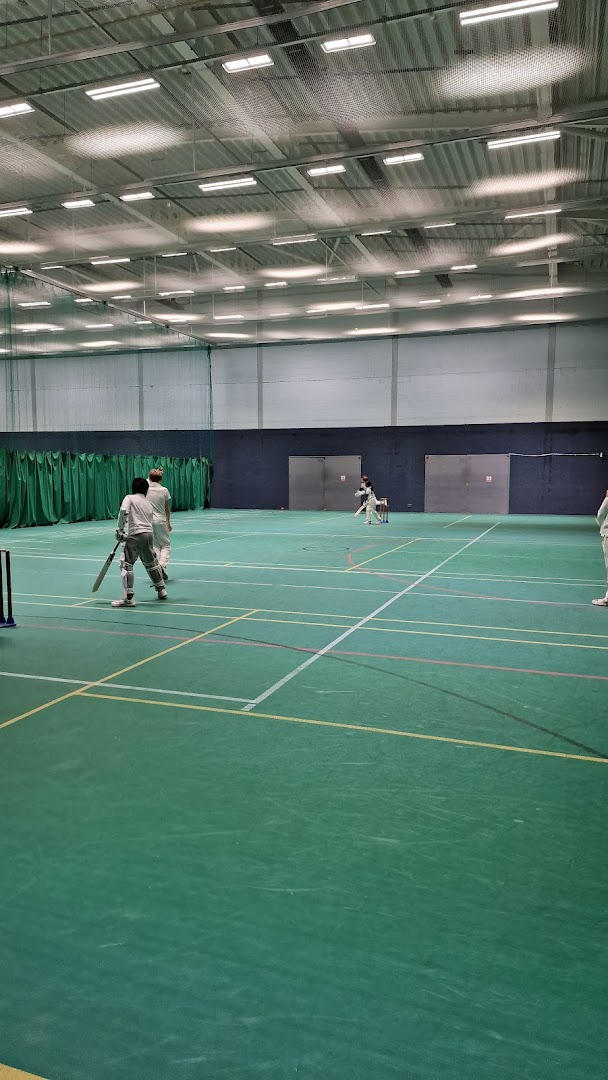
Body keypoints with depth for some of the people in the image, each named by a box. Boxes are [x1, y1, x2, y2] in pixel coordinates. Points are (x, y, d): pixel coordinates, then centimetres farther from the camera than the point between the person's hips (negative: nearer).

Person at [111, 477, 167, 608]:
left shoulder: (129, 498, 5)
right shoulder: (149, 504, 21)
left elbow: (123, 511, -14)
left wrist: (120, 529, -6)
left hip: (135, 534, -6)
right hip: (149, 534, 6)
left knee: (126, 565, -5)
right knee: (151, 563, 25)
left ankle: (128, 598, -12)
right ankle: (161, 590, 36)